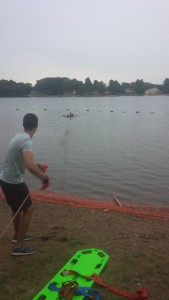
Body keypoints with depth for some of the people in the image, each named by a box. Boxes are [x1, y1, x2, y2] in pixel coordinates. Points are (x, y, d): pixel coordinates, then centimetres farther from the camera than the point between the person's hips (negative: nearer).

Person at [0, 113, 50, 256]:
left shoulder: (19, 137, 7)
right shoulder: (26, 141, -24)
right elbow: (30, 165, -38)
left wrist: (38, 167, 27)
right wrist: (44, 177, -23)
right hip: (14, 182, -9)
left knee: (17, 208, 25)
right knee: (28, 209, 3)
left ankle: (17, 235, 43)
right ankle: (19, 247, 10)